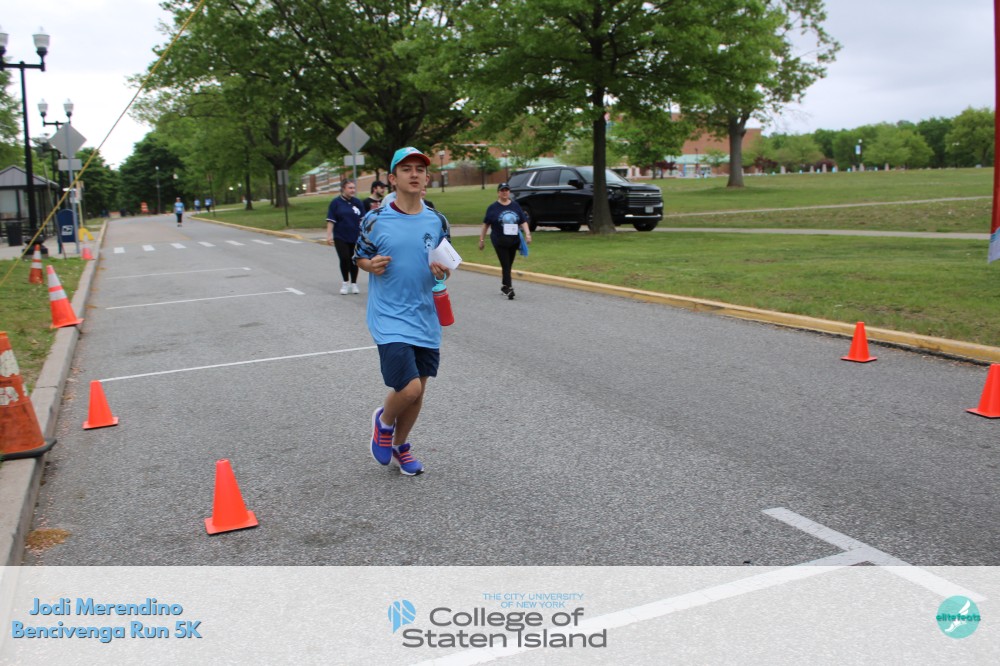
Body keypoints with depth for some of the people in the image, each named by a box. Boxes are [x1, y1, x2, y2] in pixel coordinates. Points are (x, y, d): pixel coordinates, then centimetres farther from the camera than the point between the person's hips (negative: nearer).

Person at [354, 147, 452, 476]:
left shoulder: (438, 222, 3)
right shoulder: (374, 220, -6)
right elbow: (359, 257, 7)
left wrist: (442, 272, -8)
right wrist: (371, 265, -15)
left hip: (425, 320, 4)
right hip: (389, 319, -4)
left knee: (418, 390, 13)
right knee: (409, 389, -15)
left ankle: (400, 444, 38)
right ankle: (383, 420, 20)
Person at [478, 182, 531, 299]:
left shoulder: (516, 206, 9)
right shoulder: (493, 207, 1)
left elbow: (523, 221, 8)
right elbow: (486, 224, 5)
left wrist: (527, 234, -6)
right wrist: (482, 239, 5)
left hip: (514, 241, 3)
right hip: (499, 242, -3)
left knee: (508, 265, 11)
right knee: (506, 265, -10)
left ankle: (504, 286, 28)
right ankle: (509, 289, -12)